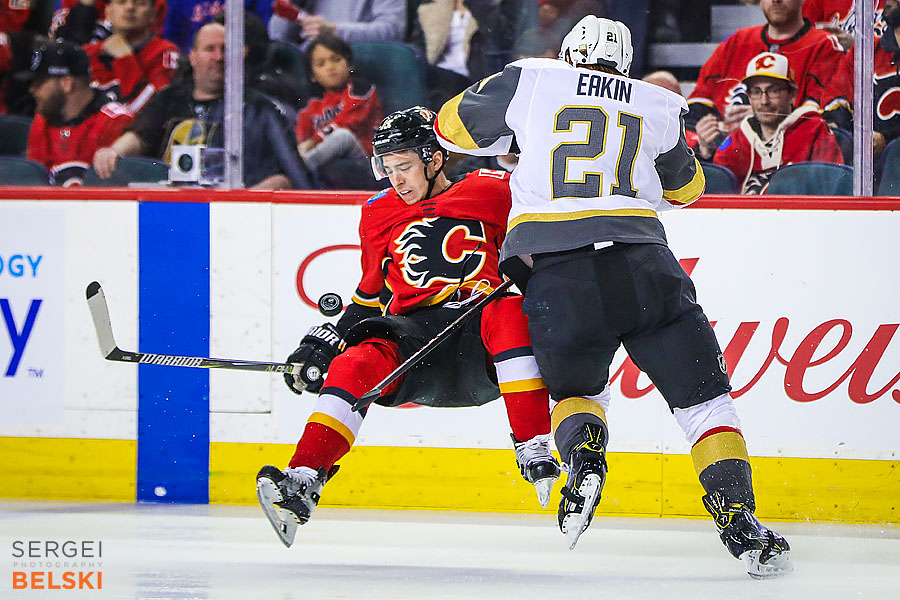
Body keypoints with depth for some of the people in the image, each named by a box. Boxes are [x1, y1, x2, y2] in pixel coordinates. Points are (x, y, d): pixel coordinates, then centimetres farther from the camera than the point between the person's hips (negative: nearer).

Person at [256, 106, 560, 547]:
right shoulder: (378, 217, 18)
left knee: (509, 314, -36)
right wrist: (324, 344, 12)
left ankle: (535, 451, -37)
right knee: (360, 360, -27)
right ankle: (301, 482, -35)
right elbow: (371, 297, 24)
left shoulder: (495, 192, 4)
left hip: (483, 347, -3)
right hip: (415, 337, 3)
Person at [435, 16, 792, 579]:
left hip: (553, 273, 0)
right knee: (702, 395, 7)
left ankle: (583, 453, -10)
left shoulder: (531, 80, 11)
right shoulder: (658, 106, 16)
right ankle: (738, 518, -9)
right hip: (642, 265, 0)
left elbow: (456, 125, 21)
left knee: (575, 386, 22)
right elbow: (685, 188, 31)